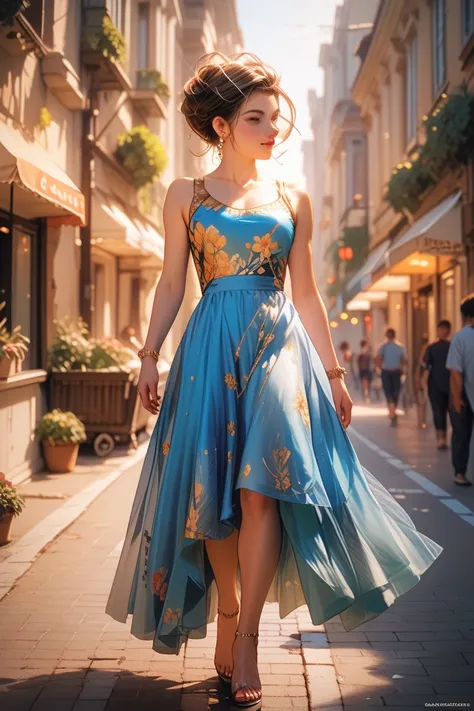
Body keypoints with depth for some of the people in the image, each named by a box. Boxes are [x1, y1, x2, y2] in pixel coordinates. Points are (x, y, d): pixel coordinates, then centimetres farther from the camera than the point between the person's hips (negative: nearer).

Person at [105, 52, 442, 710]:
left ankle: (246, 634, -5)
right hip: (212, 347, 0)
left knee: (261, 485, -12)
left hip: (280, 345, 1)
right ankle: (227, 609, 18)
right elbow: (172, 283, 8)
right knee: (213, 491, -1)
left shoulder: (294, 199, 13)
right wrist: (150, 355, -2)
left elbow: (306, 292, 14)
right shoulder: (186, 195, 10)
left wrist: (333, 371, 11)